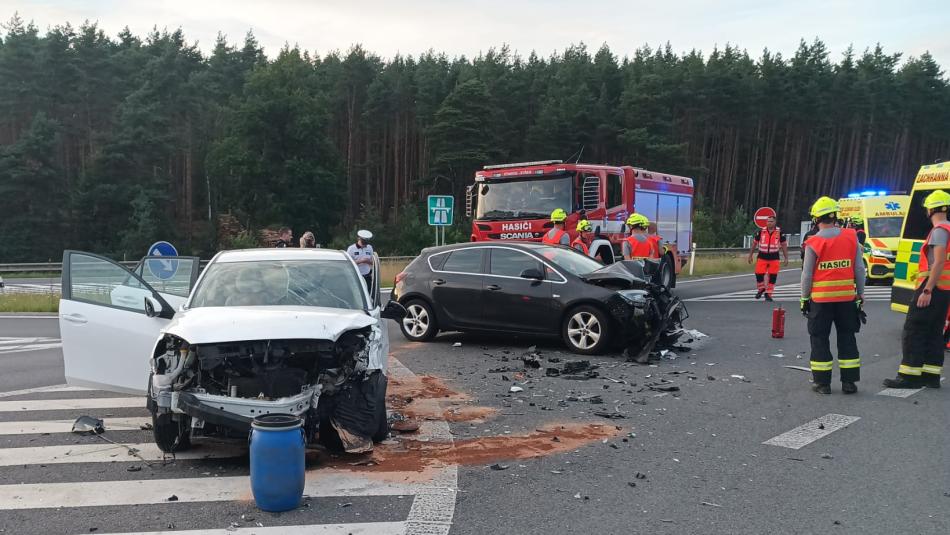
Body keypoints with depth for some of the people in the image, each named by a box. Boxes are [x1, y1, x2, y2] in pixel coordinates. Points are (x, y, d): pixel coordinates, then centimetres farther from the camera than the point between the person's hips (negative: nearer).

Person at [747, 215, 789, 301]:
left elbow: (784, 245, 5)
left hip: (774, 258, 0)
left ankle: (768, 294, 15)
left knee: (772, 277, 2)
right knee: (759, 274, -5)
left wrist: (786, 258, 3)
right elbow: (754, 243, 9)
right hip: (762, 257, 0)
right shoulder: (761, 231, 0)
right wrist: (750, 255, 9)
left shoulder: (779, 232, -1)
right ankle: (761, 289, 22)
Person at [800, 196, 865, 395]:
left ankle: (822, 382, 8)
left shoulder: (813, 243, -10)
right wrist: (860, 293, 12)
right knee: (847, 337, 13)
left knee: (820, 338, 6)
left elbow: (807, 274, -6)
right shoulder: (851, 237, -1)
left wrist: (804, 298, 5)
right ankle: (849, 382, 16)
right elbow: (859, 269, 3)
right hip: (847, 297, 3)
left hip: (820, 298, -3)